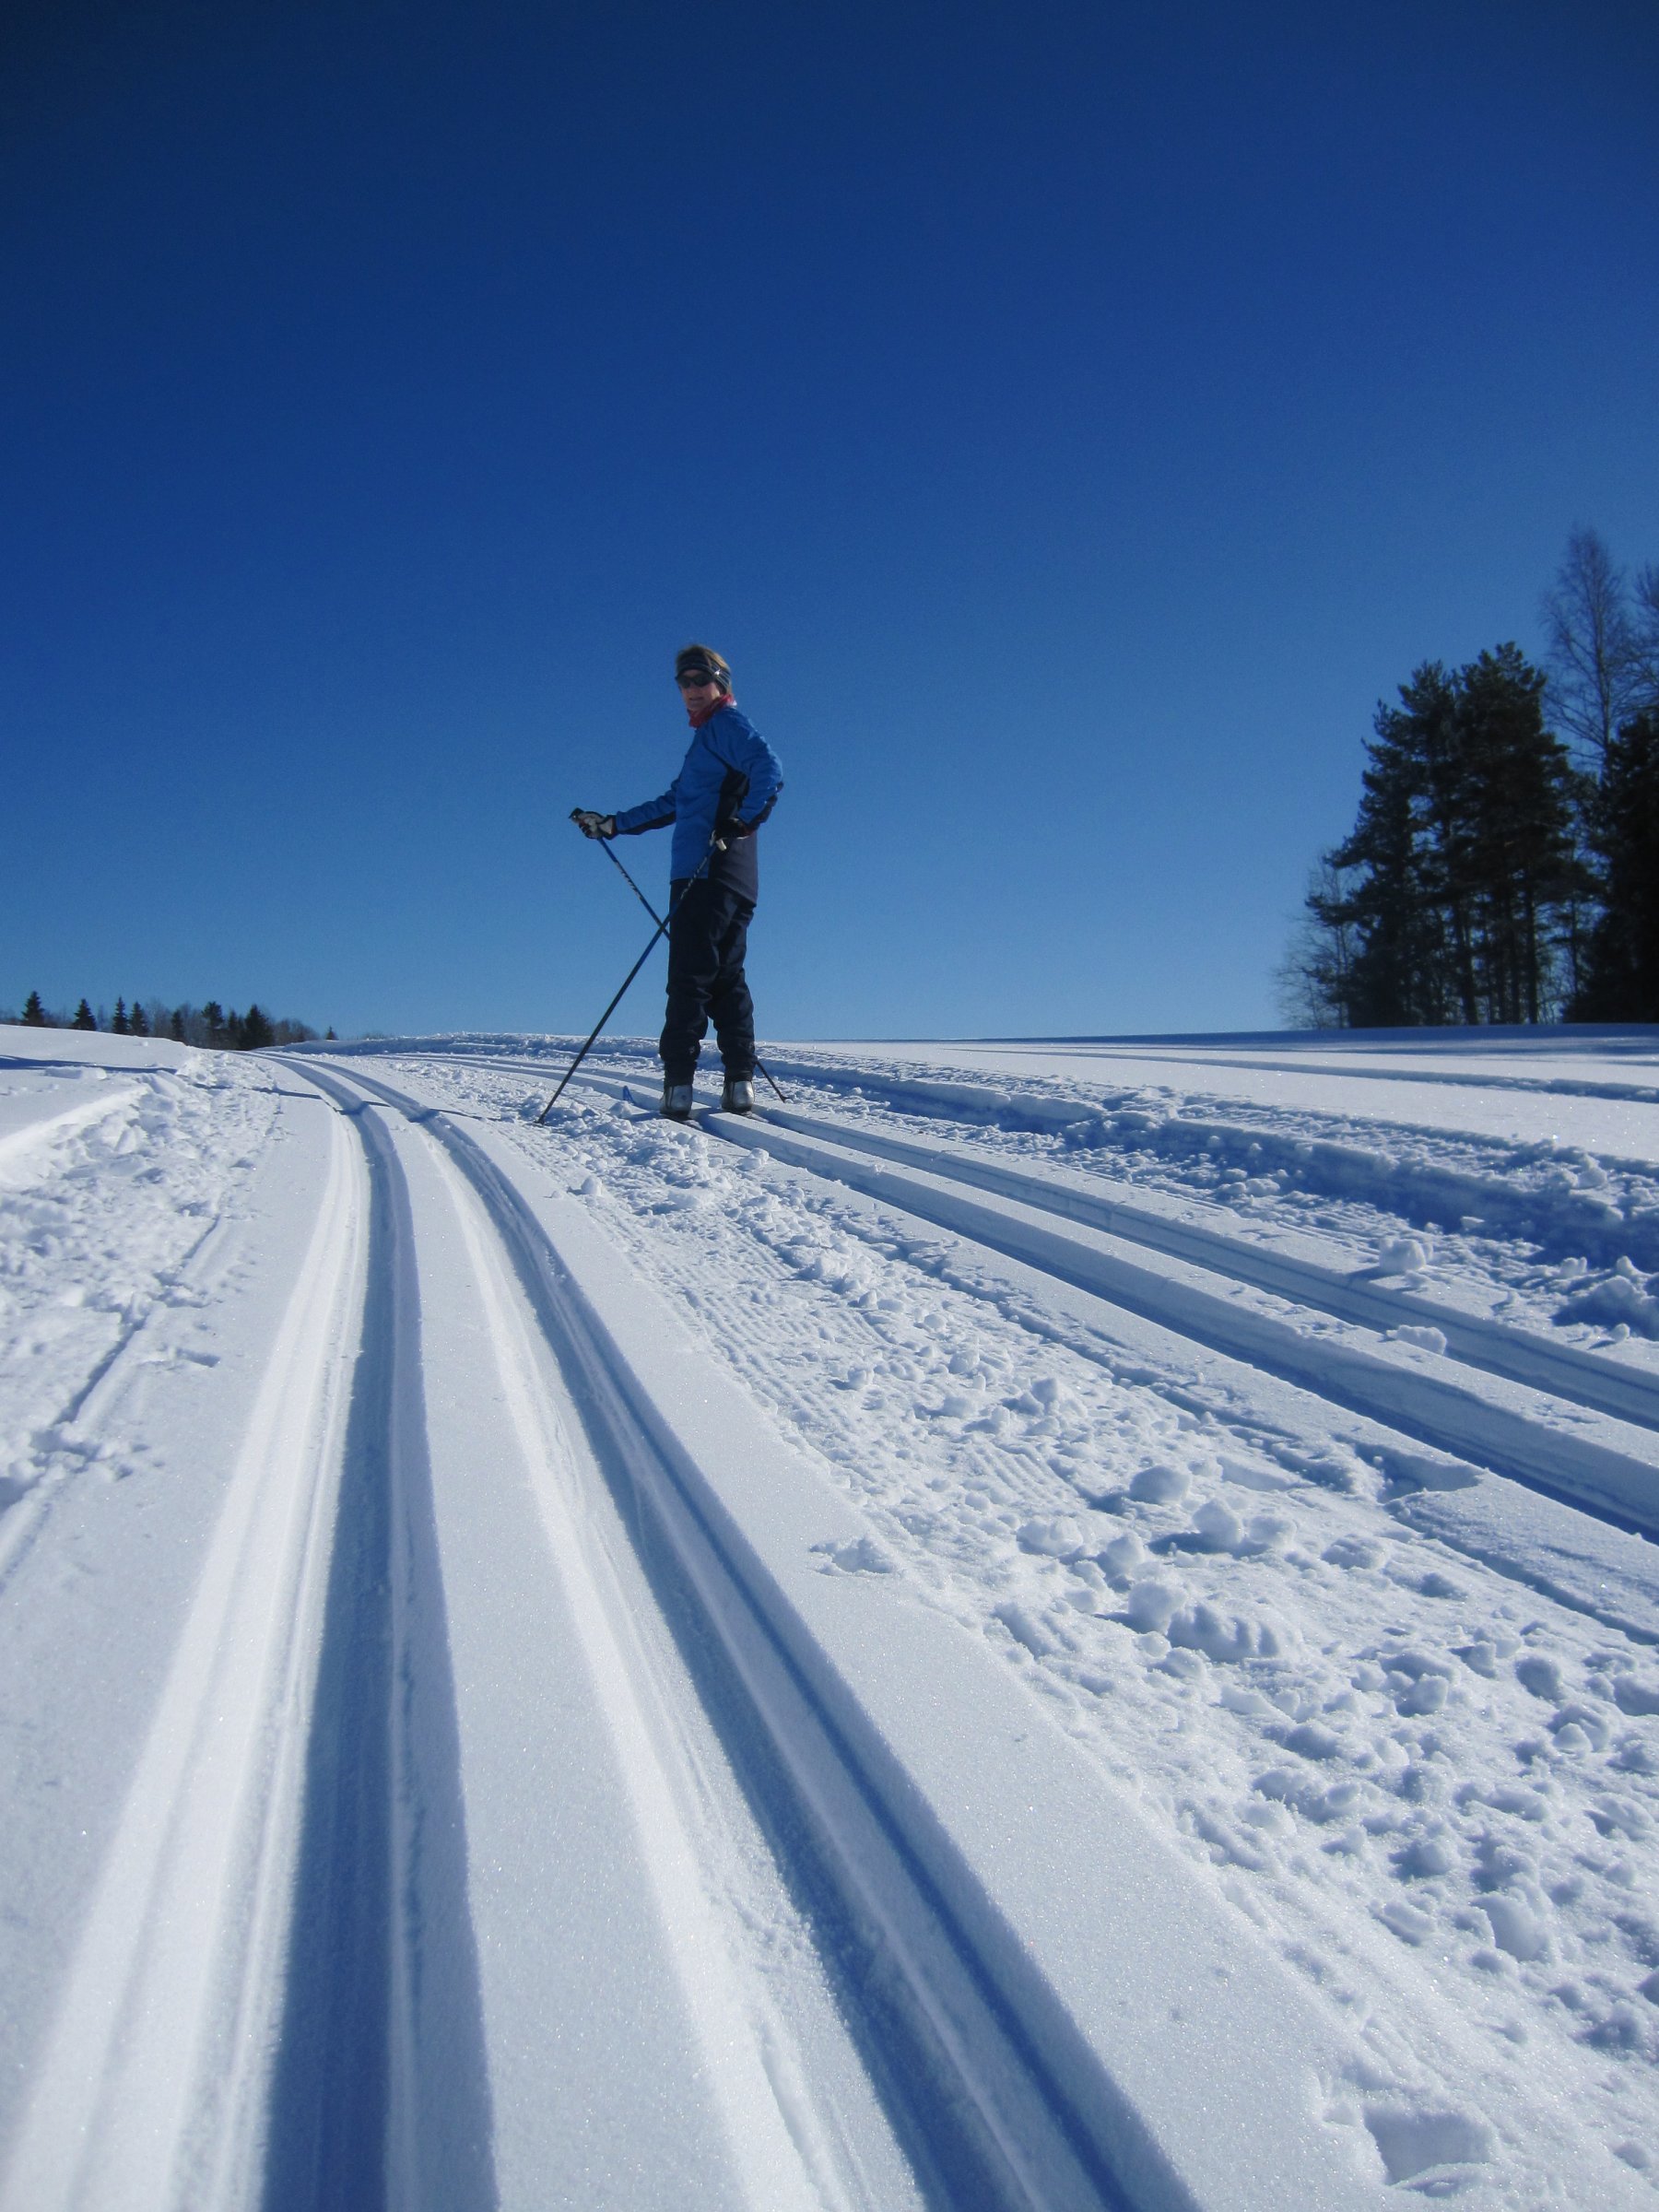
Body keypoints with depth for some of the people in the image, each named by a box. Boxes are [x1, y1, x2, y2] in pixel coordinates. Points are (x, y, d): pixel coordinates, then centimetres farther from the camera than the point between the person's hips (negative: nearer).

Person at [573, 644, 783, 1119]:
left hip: (709, 871, -10)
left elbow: (769, 770, -18)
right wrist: (611, 824, 32)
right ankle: (740, 1085, 4)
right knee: (726, 977, 7)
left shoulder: (727, 724, 0)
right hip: (731, 878, 10)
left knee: (690, 977, -12)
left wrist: (744, 820, -30)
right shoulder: (708, 737, 29)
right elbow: (673, 804, 33)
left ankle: (678, 1089, -14)